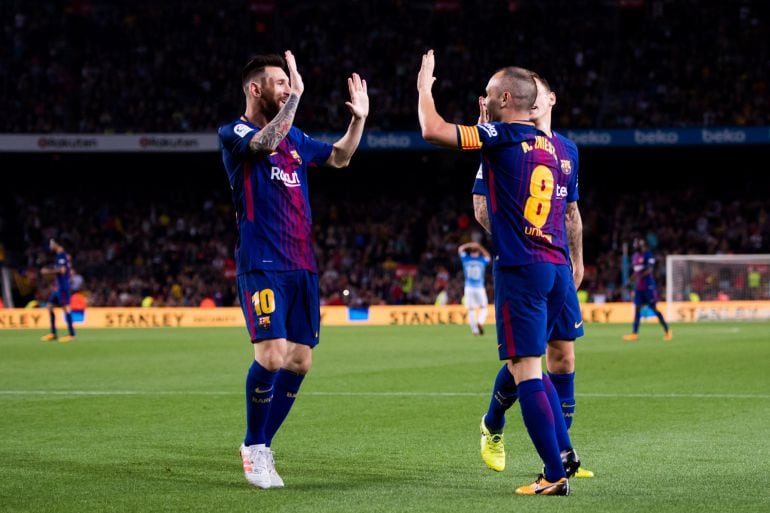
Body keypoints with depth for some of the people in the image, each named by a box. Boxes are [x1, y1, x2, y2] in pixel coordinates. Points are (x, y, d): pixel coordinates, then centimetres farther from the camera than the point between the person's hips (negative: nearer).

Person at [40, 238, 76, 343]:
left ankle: (71, 334, -10)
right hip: (57, 287, 10)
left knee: (65, 307, -11)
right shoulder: (58, 256, 17)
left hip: (63, 286, -10)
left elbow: (61, 270, -22)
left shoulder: (62, 255, -12)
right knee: (50, 307, 11)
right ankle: (53, 333, 16)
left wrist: (48, 271, -11)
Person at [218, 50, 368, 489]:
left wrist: (358, 119, 16)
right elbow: (266, 141, -25)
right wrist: (297, 94, -26)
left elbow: (339, 157, 31)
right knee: (272, 355, -18)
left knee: (300, 362, 4)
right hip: (262, 266, -7)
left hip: (303, 265, 7)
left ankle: (262, 446, 16)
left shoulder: (293, 136, 19)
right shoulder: (234, 133, -3)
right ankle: (253, 447, 0)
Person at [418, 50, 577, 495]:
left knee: (525, 370, -6)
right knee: (529, 365, 20)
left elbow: (433, 130, -12)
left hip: (522, 270, -8)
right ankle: (563, 450, 15)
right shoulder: (554, 149, 15)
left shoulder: (505, 137, -7)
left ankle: (555, 476, -10)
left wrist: (424, 84, 4)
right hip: (557, 268, 8)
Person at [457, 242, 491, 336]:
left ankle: (474, 330, 0)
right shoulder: (482, 260, 1)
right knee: (483, 307, 11)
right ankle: (480, 322, -16)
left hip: (469, 288, 1)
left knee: (471, 309, 5)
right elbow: (488, 257, 25)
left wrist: (470, 245, 22)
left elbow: (460, 248, 18)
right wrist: (480, 247, 25)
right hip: (480, 288, -1)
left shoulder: (466, 259, 1)